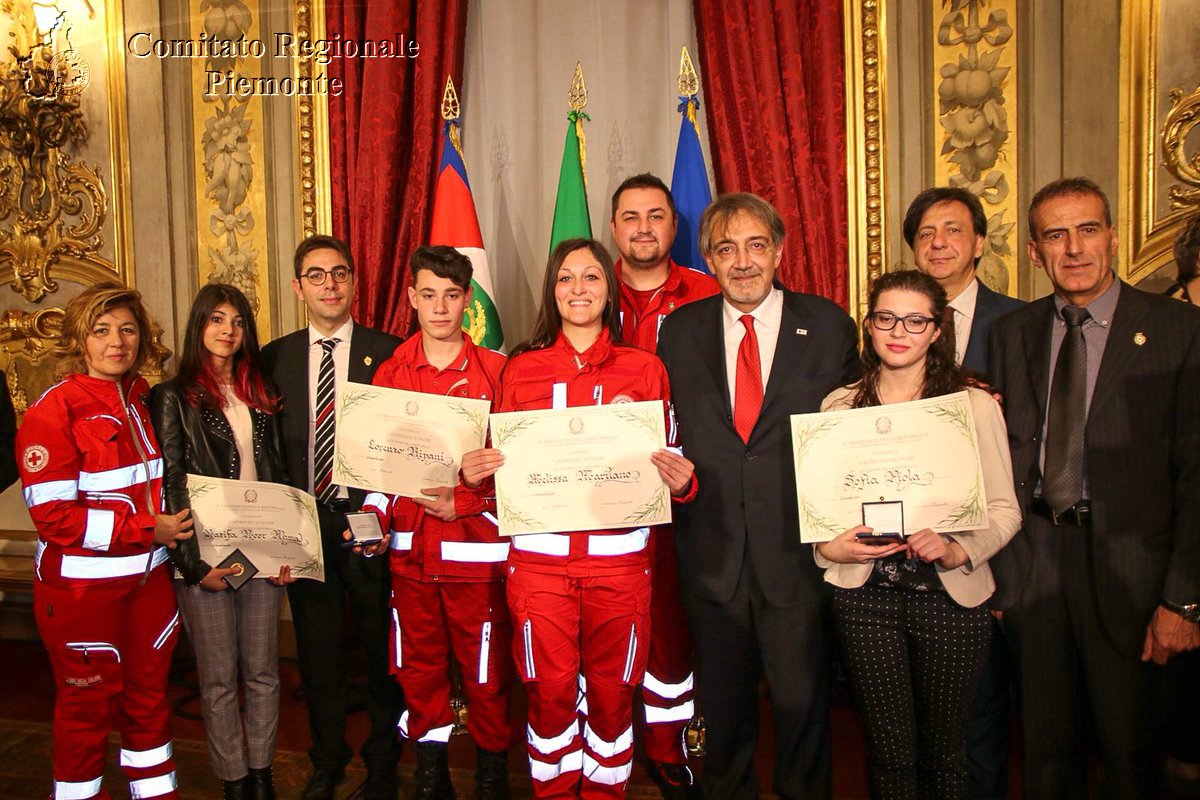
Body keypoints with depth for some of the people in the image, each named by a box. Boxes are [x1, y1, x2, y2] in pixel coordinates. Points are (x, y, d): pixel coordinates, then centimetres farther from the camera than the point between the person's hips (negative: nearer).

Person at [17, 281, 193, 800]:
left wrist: (175, 526, 3)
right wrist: (146, 530, -19)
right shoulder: (53, 411, -13)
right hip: (82, 586, -6)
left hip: (149, 578, 6)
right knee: (89, 705, 11)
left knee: (149, 695, 17)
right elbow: (53, 516, -18)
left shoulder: (144, 401, 6)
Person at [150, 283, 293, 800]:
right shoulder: (174, 398, -2)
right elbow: (171, 486, -7)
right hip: (208, 559, -4)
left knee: (263, 672, 11)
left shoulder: (259, 396, 12)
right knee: (219, 678, 7)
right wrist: (194, 564, -13)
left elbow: (277, 476, 11)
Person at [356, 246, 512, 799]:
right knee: (419, 670, 13)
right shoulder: (390, 374, 7)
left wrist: (463, 504, -16)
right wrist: (374, 515, -4)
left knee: (486, 673, 5)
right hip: (410, 551, 3)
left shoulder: (496, 371, -3)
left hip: (478, 549, -3)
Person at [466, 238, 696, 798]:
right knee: (550, 690, 5)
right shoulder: (521, 368, 7)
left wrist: (680, 480, -13)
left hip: (619, 557, 0)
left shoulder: (644, 368, 6)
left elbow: (665, 461, 8)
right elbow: (504, 463, 12)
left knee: (611, 690, 9)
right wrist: (473, 473, -9)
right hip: (539, 556, 0)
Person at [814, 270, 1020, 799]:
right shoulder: (838, 406, 5)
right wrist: (830, 547, -11)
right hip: (865, 593, 1)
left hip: (950, 593, -1)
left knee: (946, 749, 11)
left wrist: (957, 551, -18)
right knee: (889, 748, 7)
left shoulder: (975, 406, -1)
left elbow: (1004, 510, -1)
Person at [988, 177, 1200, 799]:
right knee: (1045, 742, 16)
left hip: (1126, 567, -3)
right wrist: (991, 571, 2)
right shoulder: (1011, 332, 6)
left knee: (1126, 748, 11)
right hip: (1031, 562, 3)